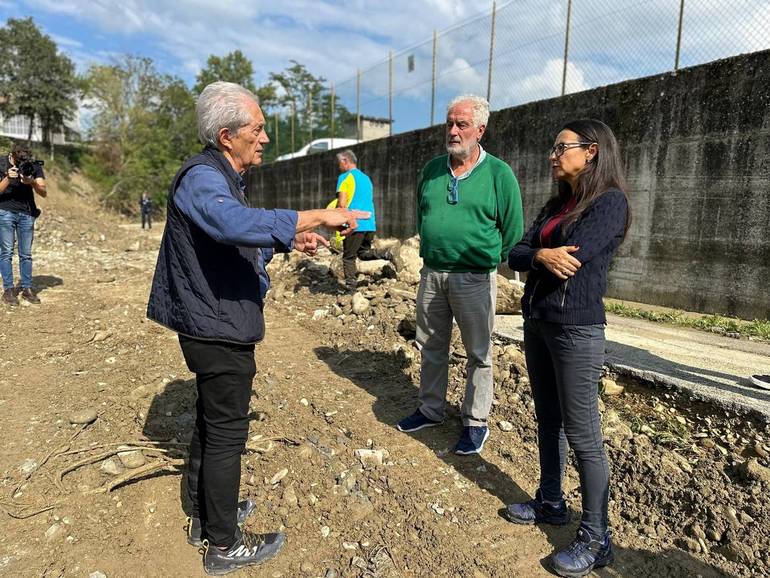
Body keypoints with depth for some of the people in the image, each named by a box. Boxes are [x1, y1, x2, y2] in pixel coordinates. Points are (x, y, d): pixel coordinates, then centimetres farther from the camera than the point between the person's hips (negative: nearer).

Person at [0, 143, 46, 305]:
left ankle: (27, 288, 9)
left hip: (27, 214, 2)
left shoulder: (34, 165, -3)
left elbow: (43, 192, -7)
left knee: (26, 254, 3)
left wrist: (32, 182, -26)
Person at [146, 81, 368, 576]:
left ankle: (206, 517, 39)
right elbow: (237, 223, -40)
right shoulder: (202, 177, -19)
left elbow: (238, 241, 22)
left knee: (212, 422, 20)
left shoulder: (222, 178, 16)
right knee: (226, 433, 2)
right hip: (218, 328, -11)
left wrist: (291, 241, 8)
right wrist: (319, 216, -37)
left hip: (216, 325, 11)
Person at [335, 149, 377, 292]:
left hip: (354, 224, -7)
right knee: (364, 253, 20)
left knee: (349, 257, 3)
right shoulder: (366, 178, 19)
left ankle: (351, 289, 1)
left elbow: (341, 203, -12)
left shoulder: (345, 177, -4)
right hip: (370, 223, 7)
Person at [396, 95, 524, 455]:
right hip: (431, 273, 5)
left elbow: (513, 230, -2)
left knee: (478, 354, 7)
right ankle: (431, 409, 33)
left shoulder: (499, 174, -5)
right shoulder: (432, 169, 7)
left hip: (474, 278, -4)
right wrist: (432, 247, 14)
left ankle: (476, 422, 22)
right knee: (430, 347, 15)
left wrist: (485, 257, 1)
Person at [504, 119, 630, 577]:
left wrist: (532, 256, -2)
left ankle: (596, 540, 14)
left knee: (583, 436, 0)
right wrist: (541, 255, -16)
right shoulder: (558, 203, 15)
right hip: (537, 323, 8)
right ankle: (551, 502, 35)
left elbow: (571, 257, -21)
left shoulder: (610, 201, -9)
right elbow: (516, 255, 6)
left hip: (576, 330, -8)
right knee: (548, 421, 18)